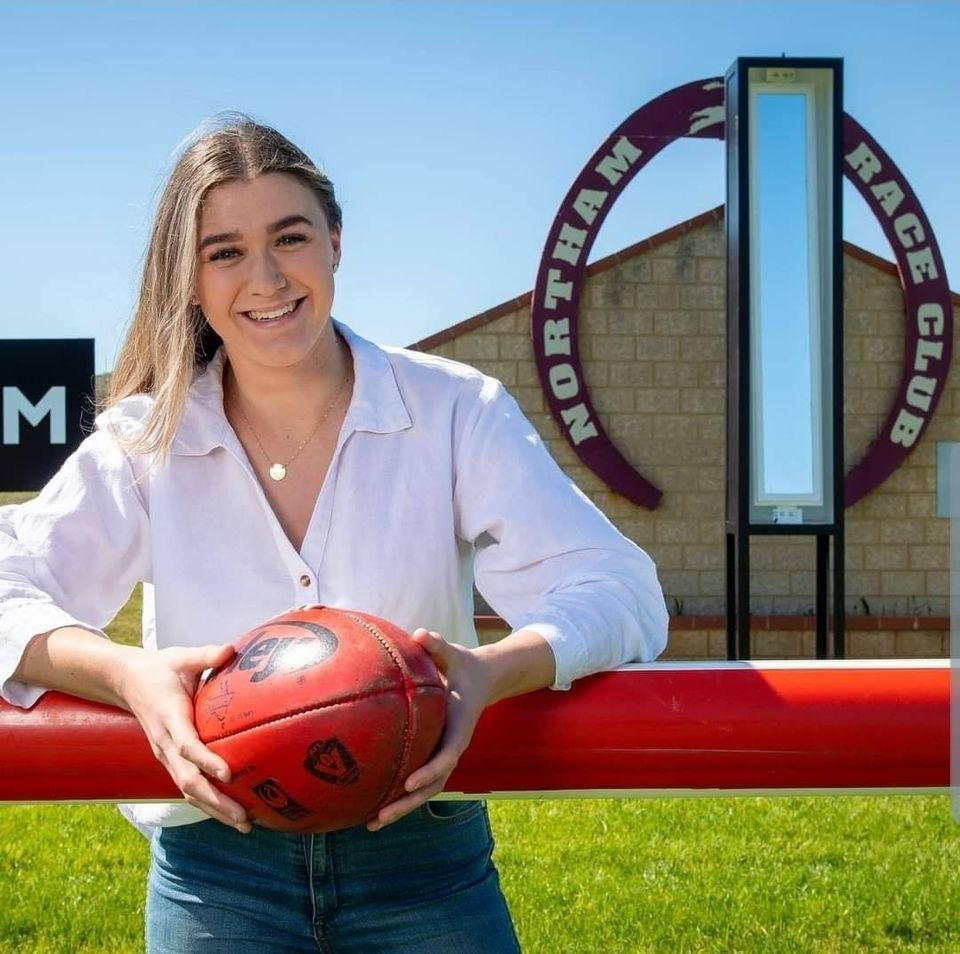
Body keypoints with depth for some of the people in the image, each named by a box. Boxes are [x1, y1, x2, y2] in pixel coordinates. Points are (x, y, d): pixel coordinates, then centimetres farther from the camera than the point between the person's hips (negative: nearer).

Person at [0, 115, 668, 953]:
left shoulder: (457, 413, -6)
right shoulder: (143, 444, -1)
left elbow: (619, 592, -14)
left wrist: (493, 670, -35)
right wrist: (128, 673, -33)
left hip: (426, 862, 0)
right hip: (214, 874, 1)